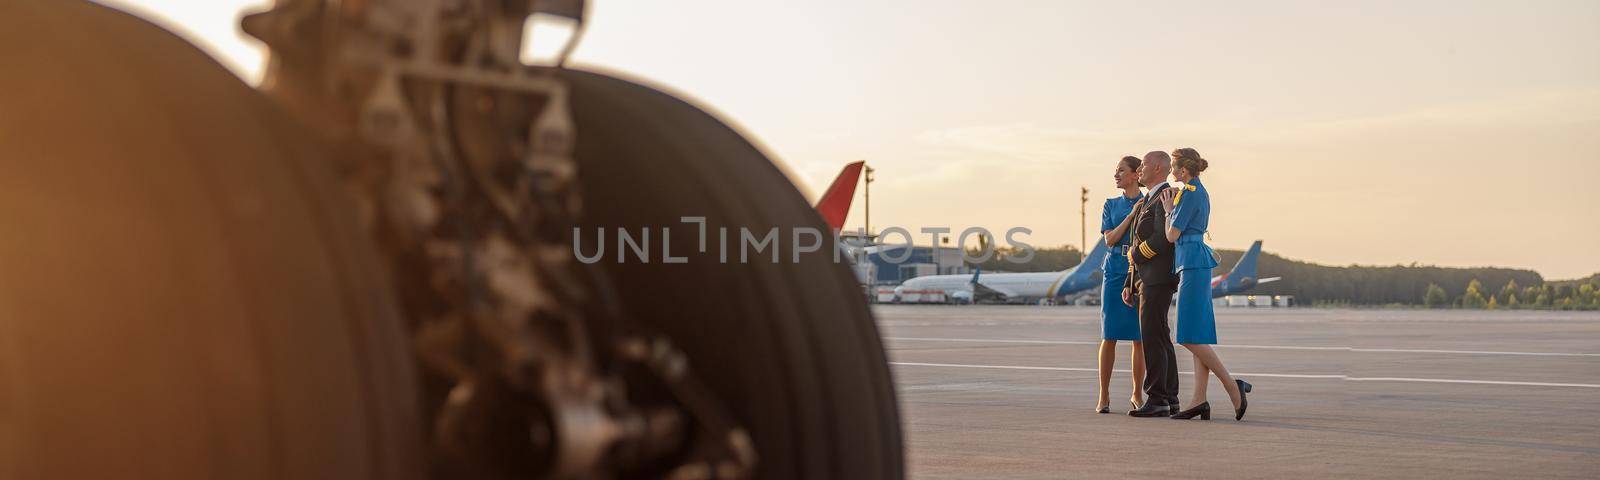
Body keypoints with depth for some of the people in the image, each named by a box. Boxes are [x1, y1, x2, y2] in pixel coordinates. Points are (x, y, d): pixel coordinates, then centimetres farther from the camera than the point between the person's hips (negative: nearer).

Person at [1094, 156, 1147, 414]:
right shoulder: (1111, 205, 12)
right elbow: (1110, 239, -1)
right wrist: (1132, 214, -9)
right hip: (1116, 271, 1)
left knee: (1140, 338, 0)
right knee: (1109, 336, -1)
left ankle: (1137, 394, 10)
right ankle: (1104, 396, 3)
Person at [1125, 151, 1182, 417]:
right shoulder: (1147, 201, 22)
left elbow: (1163, 238, -23)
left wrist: (1136, 255, -8)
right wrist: (1130, 283, 19)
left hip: (1158, 278, -10)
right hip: (1145, 280, 10)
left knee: (1152, 338, -11)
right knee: (1161, 340, 9)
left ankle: (1157, 400, -11)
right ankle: (1170, 400, 12)